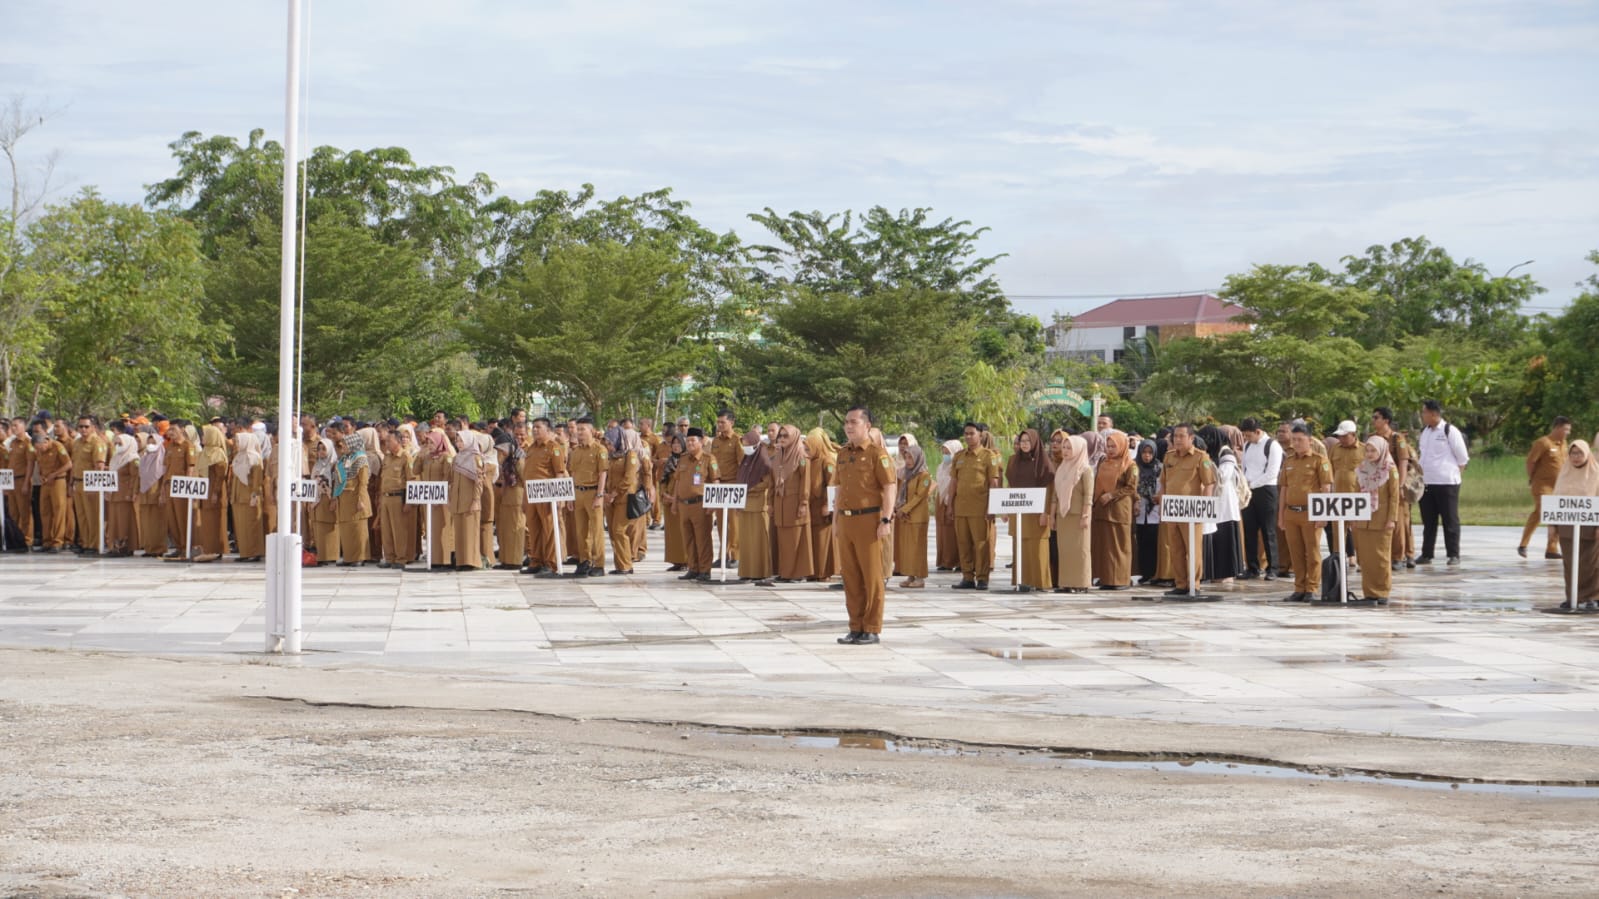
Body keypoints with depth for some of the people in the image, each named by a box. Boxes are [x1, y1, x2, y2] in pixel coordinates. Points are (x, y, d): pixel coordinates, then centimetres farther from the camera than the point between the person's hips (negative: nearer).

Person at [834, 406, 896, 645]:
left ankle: (872, 629, 3)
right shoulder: (843, 454, 15)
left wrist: (885, 520, -17)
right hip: (846, 521, 7)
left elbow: (890, 488, -11)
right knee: (850, 576, 9)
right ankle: (856, 627, 15)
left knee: (871, 577, -2)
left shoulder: (877, 453, -7)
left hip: (868, 520, -7)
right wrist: (838, 519, 17)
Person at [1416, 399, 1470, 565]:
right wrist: (1420, 476, 14)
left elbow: (1463, 458, -5)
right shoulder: (1425, 432, 13)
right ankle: (1426, 554, 16)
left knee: (1450, 521, 0)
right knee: (1428, 521, 10)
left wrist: (1455, 475, -3)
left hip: (1446, 483, -7)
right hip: (1426, 483, 7)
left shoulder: (1450, 431, -9)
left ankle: (1454, 555, 4)